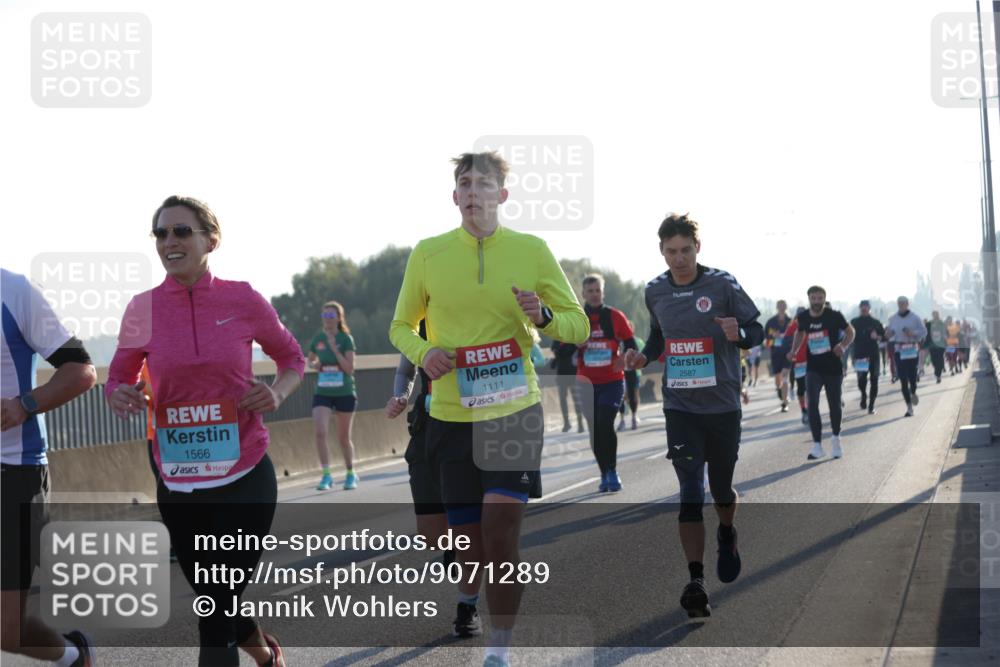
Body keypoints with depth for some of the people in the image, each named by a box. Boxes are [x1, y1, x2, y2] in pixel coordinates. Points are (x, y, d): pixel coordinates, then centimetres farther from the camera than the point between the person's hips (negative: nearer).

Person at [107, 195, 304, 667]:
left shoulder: (243, 300, -5)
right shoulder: (143, 308, -2)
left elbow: (292, 358, 9)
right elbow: (118, 379, 8)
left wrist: (278, 393, -11)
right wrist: (119, 396, -15)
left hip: (244, 478, -2)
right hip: (177, 485, 3)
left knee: (217, 612, -3)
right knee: (215, 602, 16)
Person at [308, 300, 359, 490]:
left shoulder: (346, 339, -7)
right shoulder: (318, 338, 3)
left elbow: (349, 368, -13)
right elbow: (310, 359, 20)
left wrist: (334, 349, -21)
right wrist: (314, 364, -3)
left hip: (345, 393, -2)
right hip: (322, 393, 2)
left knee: (344, 437, 9)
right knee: (320, 432, -18)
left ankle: (351, 474, 28)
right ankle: (326, 475, -11)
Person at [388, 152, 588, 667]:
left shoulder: (531, 250, -1)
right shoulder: (427, 254, 2)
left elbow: (579, 325, 5)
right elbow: (401, 327, 13)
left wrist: (544, 316, -16)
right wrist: (422, 352, -9)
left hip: (514, 411, -2)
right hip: (451, 414, 2)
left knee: (500, 537, -12)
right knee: (469, 547, 7)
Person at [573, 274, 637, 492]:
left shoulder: (614, 316, 1)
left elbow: (631, 344, 3)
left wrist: (625, 359, -17)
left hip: (613, 381, -2)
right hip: (587, 383, 2)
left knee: (605, 424, -17)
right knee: (595, 429, 6)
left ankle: (612, 472, -4)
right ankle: (605, 475, 18)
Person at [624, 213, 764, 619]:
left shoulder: (722, 284, -7)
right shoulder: (655, 291, 3)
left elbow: (757, 332, -2)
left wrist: (739, 334, -25)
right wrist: (643, 356, 1)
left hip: (723, 404, -1)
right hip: (680, 406, 1)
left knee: (721, 485, 13)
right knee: (690, 491, -8)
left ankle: (727, 535, 47)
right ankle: (695, 582, -9)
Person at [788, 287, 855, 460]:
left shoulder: (834, 316, -10)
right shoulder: (803, 318, -1)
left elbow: (850, 331, -1)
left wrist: (843, 345, -20)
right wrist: (794, 350, 5)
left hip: (833, 367, -1)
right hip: (813, 368, 1)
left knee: (835, 404, 10)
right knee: (812, 403, -13)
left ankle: (836, 439, 34)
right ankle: (817, 445, -10)